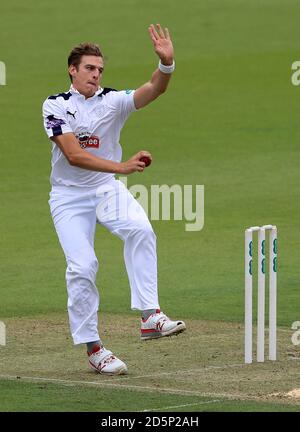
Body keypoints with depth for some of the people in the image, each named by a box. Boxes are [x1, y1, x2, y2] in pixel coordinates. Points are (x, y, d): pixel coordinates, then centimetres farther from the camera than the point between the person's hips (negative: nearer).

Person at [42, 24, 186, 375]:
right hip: (69, 197, -2)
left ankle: (150, 315, -28)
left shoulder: (112, 102, -2)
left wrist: (166, 62, -40)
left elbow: (154, 89, -18)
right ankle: (93, 349, -1)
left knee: (140, 229, -28)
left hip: (106, 189, 2)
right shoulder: (55, 106, -9)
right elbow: (73, 154, -21)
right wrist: (120, 167, -32)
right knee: (82, 267, -14)